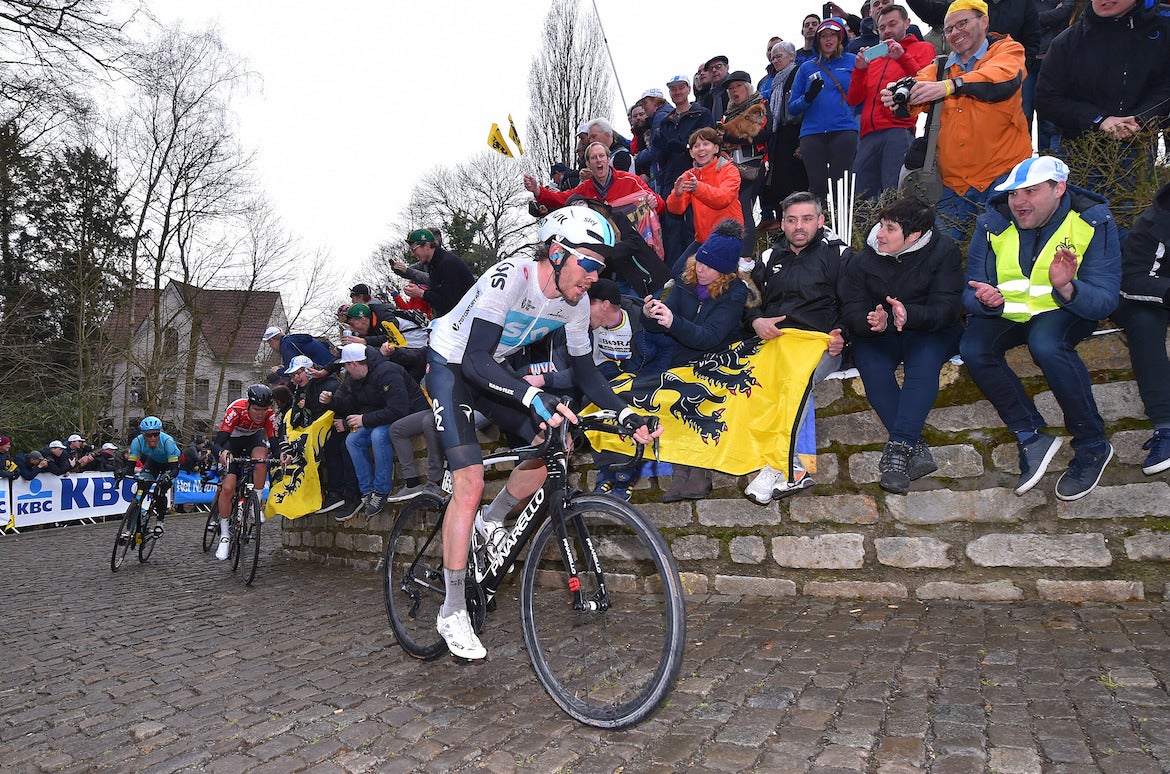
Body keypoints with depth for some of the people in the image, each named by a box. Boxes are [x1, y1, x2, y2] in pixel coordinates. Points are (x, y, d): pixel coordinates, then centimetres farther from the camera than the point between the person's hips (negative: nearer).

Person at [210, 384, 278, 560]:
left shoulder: (270, 415, -28)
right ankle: (225, 536, 0)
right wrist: (221, 453, -62)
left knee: (260, 460, -34)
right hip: (232, 441, -2)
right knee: (227, 488, -14)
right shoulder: (236, 410, -35)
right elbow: (217, 444, -39)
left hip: (254, 437, 2)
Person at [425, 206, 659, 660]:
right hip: (451, 365, -7)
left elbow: (585, 371, -2)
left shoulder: (575, 303, -11)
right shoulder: (509, 278, -32)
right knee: (470, 483, -17)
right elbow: (475, 360, -39)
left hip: (491, 369, 7)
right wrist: (534, 397, -52)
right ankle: (452, 613, -4)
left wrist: (625, 414, -16)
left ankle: (492, 521, 17)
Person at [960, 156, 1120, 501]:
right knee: (973, 349, -28)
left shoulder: (1093, 222, -14)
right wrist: (985, 299, -34)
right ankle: (1032, 437, -12)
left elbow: (1105, 301, -20)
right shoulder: (993, 223, -9)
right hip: (1007, 312, 3)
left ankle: (1092, 445, -14)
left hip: (1066, 309, -3)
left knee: (1046, 344, -36)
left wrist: (1067, 288, -42)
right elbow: (971, 294, -9)